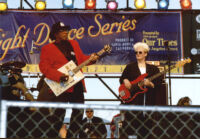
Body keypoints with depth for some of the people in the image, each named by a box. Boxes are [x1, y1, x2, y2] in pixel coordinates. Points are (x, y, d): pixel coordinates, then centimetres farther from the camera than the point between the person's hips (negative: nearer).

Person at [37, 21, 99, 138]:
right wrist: (59, 76, -22)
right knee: (59, 114, -4)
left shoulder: (74, 44, 18)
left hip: (77, 85, 6)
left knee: (79, 112, 8)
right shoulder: (47, 48, 0)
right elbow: (44, 67, -9)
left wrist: (91, 58, -2)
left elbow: (81, 58, 20)